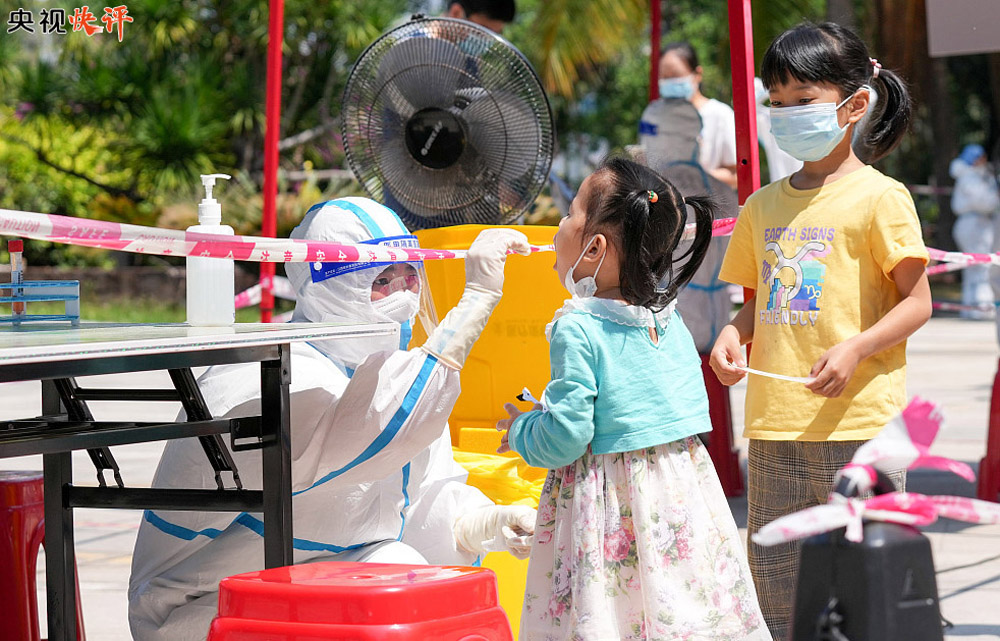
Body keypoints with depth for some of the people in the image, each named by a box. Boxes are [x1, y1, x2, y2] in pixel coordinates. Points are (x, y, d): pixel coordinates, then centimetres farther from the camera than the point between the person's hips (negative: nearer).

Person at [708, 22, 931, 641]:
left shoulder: (879, 197, -5)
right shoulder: (764, 205, 14)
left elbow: (917, 301, -6)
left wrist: (855, 348, -20)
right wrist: (733, 334, 0)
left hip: (857, 423, -6)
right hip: (774, 425, 6)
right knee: (775, 577, 11)